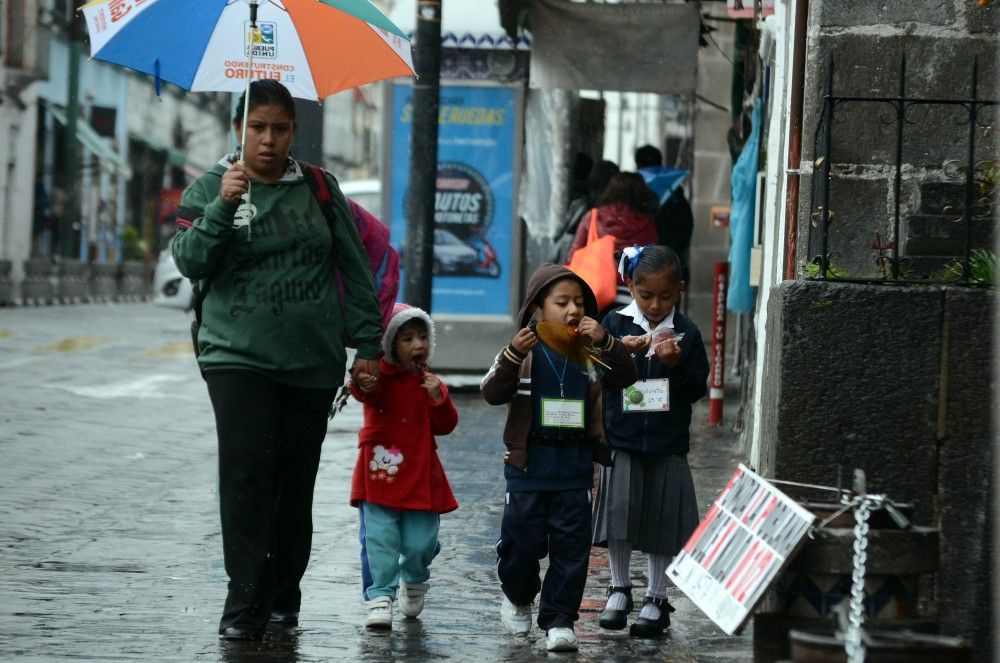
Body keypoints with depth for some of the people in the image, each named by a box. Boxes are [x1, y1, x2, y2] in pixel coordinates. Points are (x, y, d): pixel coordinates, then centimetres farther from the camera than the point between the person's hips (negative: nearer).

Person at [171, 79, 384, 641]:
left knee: (296, 479, 5)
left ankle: (284, 595, 17)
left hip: (313, 360, 2)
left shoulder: (317, 188, 7)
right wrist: (223, 207, -22)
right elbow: (190, 262, -8)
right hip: (239, 356, -2)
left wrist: (368, 341, 7)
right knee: (247, 471, -14)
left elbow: (355, 267, 10)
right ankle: (244, 603, -15)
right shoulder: (210, 189, 4)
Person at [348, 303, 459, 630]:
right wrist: (363, 386, -54)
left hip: (420, 476, 3)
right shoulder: (380, 376, -4)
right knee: (380, 538, -8)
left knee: (421, 542, 4)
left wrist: (438, 398, -12)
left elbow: (445, 426, 5)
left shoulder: (429, 382, 10)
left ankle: (414, 580, 32)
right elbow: (367, 391, -29)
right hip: (380, 471, -3)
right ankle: (379, 596, -1)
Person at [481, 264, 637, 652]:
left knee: (571, 545, 0)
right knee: (523, 540, 7)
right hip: (529, 462, -2)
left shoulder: (590, 353, 4)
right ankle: (517, 596, 35)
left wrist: (604, 342, -19)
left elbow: (625, 377, -6)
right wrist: (513, 355, -26)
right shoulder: (525, 351, -3)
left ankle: (559, 619, 6)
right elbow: (492, 393, -11)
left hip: (575, 466, 2)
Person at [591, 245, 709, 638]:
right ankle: (619, 588, 19)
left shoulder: (686, 333, 1)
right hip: (622, 439, 0)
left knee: (663, 519, 3)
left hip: (667, 444, 0)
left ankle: (656, 599, 14)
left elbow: (698, 388, 0)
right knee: (618, 515, 1)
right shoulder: (616, 324, 1)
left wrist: (677, 364, -16)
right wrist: (620, 351, -21)